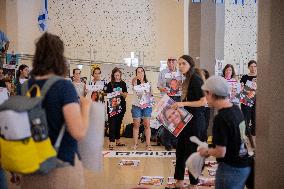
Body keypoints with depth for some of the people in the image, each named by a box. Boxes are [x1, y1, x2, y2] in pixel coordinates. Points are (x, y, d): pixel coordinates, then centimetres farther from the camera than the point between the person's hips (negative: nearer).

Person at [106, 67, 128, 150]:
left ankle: (118, 140, 23)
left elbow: (125, 95, 6)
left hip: (121, 106, 3)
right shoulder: (110, 84, 1)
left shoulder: (123, 84, 9)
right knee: (112, 124, -8)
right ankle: (111, 142, -9)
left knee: (119, 123, 12)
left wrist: (122, 93, -14)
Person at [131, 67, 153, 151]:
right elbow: (133, 81, -26)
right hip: (136, 106, -2)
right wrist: (137, 77, -49)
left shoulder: (148, 83, 11)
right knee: (136, 125, 2)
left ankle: (148, 144, 0)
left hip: (147, 106, 2)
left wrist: (150, 94, -6)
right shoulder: (135, 82, 0)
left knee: (147, 125, -3)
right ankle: (135, 144, 10)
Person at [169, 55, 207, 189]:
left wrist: (183, 103, -23)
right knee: (180, 151, 15)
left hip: (195, 121, -9)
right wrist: (178, 105, 8)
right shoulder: (187, 80, 11)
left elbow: (203, 101, -20)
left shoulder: (196, 79, -15)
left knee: (192, 152, 1)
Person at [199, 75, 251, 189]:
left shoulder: (220, 118, -24)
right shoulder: (236, 109, 0)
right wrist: (211, 150, 11)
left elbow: (220, 152, -22)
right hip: (244, 166, 8)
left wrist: (206, 151, -4)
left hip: (230, 169, -8)